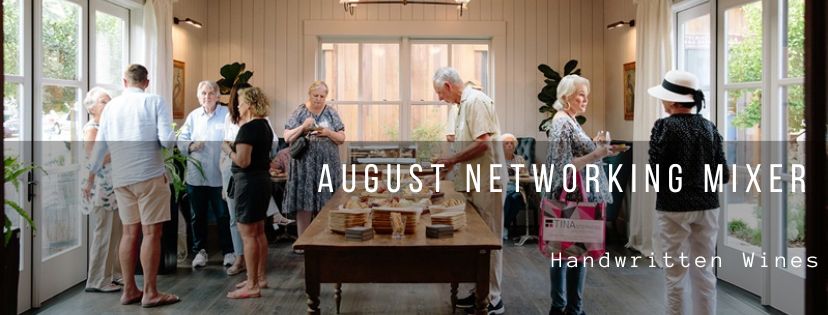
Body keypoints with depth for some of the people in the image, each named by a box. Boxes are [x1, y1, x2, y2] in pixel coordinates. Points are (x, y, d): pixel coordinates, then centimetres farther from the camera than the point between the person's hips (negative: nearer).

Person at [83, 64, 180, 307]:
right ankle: (150, 293, 2)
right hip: (150, 175, -5)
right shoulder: (155, 101, -3)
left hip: (121, 178, 5)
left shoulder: (111, 106, 10)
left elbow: (99, 145, 12)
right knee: (151, 232, 0)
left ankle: (129, 291, 17)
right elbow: (167, 140, -14)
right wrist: (173, 140, 10)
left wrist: (90, 178, 21)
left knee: (130, 232, 12)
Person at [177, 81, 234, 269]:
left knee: (223, 215, 5)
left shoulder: (227, 115, -3)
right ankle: (200, 251, 24)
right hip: (195, 176, 4)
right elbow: (181, 140, 6)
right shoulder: (193, 116, 8)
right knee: (197, 216, 12)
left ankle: (228, 251, 17)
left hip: (219, 176, -3)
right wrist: (191, 146, -13)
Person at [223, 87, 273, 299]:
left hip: (249, 182, -10)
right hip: (262, 178, 10)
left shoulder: (248, 128, -17)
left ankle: (252, 286, -1)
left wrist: (229, 151, -6)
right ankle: (260, 277, 25)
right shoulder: (265, 125, 11)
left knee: (248, 234, -5)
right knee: (259, 232, 16)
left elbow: (243, 161, -23)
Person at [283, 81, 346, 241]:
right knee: (304, 205, 0)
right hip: (305, 166, -2)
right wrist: (303, 127, -17)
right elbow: (287, 138, -3)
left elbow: (342, 138, 5)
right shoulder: (299, 112, 2)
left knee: (325, 205, 5)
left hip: (327, 166, 2)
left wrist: (328, 133, -13)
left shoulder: (331, 113, 7)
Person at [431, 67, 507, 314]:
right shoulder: (465, 102, 14)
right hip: (475, 183, 10)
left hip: (486, 183, -10)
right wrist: (451, 161, 11)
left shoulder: (476, 101, -15)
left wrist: (452, 160, -13)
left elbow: (483, 143, -22)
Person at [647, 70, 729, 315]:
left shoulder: (665, 126, -12)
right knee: (704, 271, 12)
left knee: (675, 273, 6)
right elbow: (722, 175, 3)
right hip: (707, 206, 5)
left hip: (674, 207, -5)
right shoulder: (709, 126, 3)